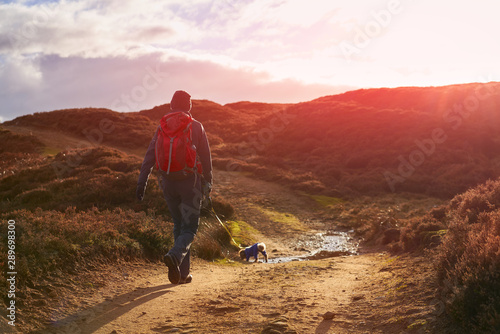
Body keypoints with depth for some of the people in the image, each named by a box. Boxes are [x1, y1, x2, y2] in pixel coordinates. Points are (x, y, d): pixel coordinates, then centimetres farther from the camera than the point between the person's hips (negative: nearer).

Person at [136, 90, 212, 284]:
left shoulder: (162, 127, 5)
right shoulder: (196, 126, -2)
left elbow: (150, 156, -1)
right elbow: (206, 157, -1)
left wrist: (142, 182, -1)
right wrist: (208, 181, 10)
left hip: (168, 183, 4)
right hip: (190, 182, -3)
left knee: (179, 225, 16)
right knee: (189, 227, 3)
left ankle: (181, 273, 16)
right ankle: (175, 255, -27)